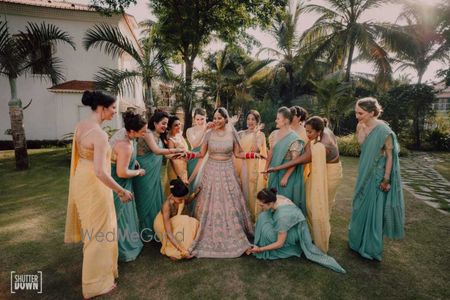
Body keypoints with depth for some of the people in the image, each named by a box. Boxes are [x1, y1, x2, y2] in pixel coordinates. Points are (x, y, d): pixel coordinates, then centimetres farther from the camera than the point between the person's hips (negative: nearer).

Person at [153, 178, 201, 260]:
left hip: (176, 222, 5)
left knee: (194, 222, -21)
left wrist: (195, 194, -13)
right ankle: (171, 250, -17)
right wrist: (181, 249, -45)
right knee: (183, 222, -32)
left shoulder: (181, 197, -22)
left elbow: (187, 201, 6)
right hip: (162, 224, -5)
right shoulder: (167, 206, -37)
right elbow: (169, 233, -40)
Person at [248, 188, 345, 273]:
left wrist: (260, 249, -18)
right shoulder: (275, 198, -18)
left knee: (266, 232, -20)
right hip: (289, 225, 8)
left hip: (294, 233, -8)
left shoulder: (282, 216, -35)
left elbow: (280, 243, -25)